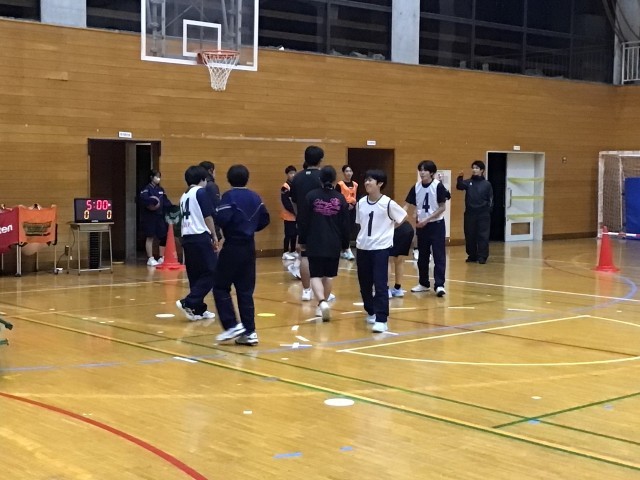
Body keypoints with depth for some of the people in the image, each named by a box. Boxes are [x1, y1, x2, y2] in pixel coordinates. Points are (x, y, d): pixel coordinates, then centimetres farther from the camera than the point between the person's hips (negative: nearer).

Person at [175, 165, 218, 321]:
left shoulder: (184, 196, 19)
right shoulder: (201, 192, -4)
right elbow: (208, 216, -10)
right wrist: (214, 235, -2)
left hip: (187, 238, 8)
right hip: (200, 237, -8)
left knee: (195, 275, 11)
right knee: (211, 273, -4)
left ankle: (199, 310, 12)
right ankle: (188, 302, -13)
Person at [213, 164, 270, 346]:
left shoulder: (229, 196, -10)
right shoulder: (255, 197, 9)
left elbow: (222, 219, -22)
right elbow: (265, 220, 11)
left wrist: (215, 213, -1)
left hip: (233, 247, -6)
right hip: (249, 247, 6)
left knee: (221, 287, 5)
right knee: (246, 290, 9)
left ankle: (232, 325, -5)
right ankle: (249, 331, 6)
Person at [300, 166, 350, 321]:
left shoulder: (312, 196, -6)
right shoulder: (340, 199, -1)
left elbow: (304, 221, -2)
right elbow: (346, 225, 3)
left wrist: (303, 238, 11)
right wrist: (345, 243, 15)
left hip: (315, 243, -2)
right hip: (334, 244, 2)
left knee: (316, 275, -1)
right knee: (329, 275, 16)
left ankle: (322, 302, -24)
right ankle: (323, 304, 24)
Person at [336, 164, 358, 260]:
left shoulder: (355, 185, 10)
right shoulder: (340, 184, -7)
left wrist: (355, 203, -4)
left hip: (353, 209, 6)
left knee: (351, 229, 7)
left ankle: (344, 251, 19)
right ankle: (348, 250, -9)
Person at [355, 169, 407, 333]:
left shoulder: (388, 203, -10)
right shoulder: (361, 203, 4)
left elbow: (403, 217, 4)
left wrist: (389, 228, 6)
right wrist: (360, 239, 10)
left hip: (381, 248, -5)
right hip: (362, 248, 5)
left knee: (380, 285, -10)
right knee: (364, 284, 12)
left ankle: (381, 320, -11)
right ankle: (371, 312, 32)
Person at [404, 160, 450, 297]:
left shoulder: (438, 186, -11)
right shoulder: (416, 187, 2)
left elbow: (442, 208, -12)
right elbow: (408, 205, 4)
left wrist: (427, 219, -17)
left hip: (436, 225, -5)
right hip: (421, 225, 5)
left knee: (439, 256, -6)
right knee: (422, 256, 12)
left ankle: (439, 285, -7)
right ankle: (423, 283, 23)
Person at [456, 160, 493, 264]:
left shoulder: (486, 184, 3)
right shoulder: (468, 182, 5)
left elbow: (490, 199, 5)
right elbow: (459, 186, -14)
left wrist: (489, 210, -5)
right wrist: (460, 178, -32)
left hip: (483, 214, -2)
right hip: (470, 213, 2)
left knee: (483, 236, -2)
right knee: (469, 236, 6)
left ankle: (482, 256, 2)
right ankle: (472, 255, 16)